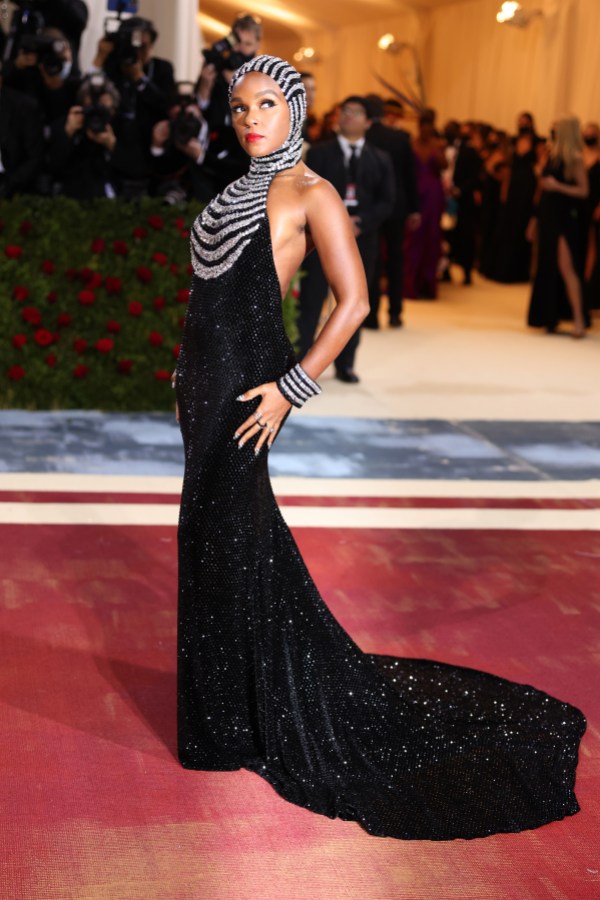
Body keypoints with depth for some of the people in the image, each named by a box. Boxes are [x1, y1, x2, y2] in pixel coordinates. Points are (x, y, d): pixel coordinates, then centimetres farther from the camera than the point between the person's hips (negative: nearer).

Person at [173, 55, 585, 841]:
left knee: (228, 541, -1)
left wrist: (291, 388, -19)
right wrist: (189, 374, 16)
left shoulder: (309, 193, -10)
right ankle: (236, 694, 29)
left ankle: (236, 720, 12)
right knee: (218, 533, 14)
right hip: (206, 374, 9)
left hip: (246, 377, -8)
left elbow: (354, 302, -16)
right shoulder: (244, 189, 15)